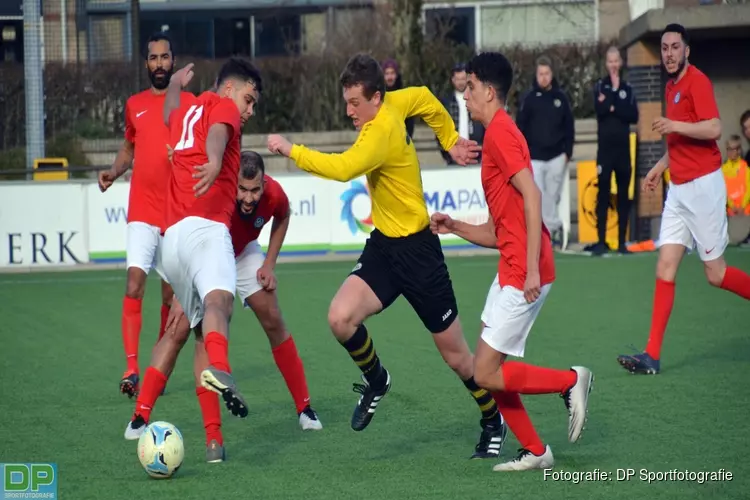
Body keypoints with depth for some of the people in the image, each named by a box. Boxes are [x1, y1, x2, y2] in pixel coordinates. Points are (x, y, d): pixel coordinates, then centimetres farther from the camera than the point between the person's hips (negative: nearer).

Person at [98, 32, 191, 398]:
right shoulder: (134, 105, 11)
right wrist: (114, 170, 6)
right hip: (142, 212, 1)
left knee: (171, 295, 5)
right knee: (134, 287, -15)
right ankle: (131, 369, -19)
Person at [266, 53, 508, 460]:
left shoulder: (381, 132, -26)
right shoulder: (395, 103, -2)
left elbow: (342, 169, -41)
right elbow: (427, 99, 18)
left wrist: (291, 150, -33)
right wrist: (450, 141, 23)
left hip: (417, 250, -7)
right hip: (383, 244, 7)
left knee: (454, 353, 7)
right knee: (340, 318, -16)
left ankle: (493, 424, 28)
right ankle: (376, 380, 10)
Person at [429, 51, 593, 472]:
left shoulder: (500, 133, -11)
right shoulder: (498, 134, 20)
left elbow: (532, 195, -23)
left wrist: (531, 268, -26)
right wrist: (454, 227, 9)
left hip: (525, 274, -10)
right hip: (511, 270, 10)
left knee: (486, 374, -8)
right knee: (488, 370, 10)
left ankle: (571, 381, 2)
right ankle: (535, 452, 14)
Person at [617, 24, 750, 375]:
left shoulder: (696, 81, -10)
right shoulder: (671, 87, 16)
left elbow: (714, 128, -22)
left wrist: (674, 125, -27)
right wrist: (659, 168, 22)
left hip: (702, 185, -8)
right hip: (678, 189, 8)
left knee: (715, 273, -2)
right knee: (665, 268, -1)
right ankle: (652, 356, -5)